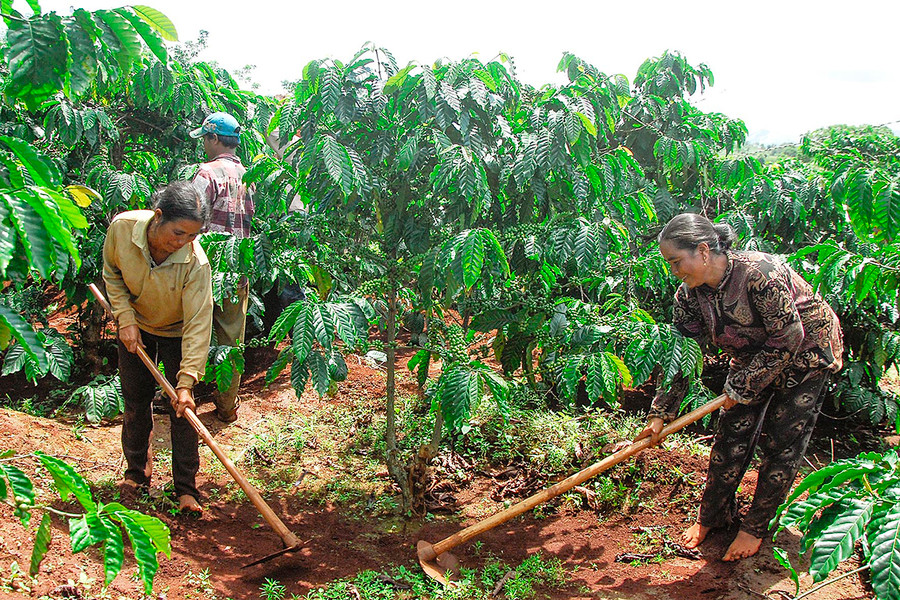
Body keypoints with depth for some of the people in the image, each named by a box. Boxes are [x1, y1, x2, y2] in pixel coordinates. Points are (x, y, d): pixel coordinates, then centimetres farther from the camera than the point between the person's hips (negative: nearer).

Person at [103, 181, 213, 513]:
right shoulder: (122, 227, -27)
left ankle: (185, 489, 9)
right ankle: (136, 474, 31)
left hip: (176, 333, -2)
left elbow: (198, 324, -32)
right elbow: (112, 274, -6)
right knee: (135, 402, 12)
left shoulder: (195, 262, -35)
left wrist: (186, 382, -37)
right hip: (135, 327, 3)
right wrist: (126, 318, -15)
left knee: (181, 409, -3)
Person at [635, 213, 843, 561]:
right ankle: (712, 517, 18)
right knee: (732, 434, 2)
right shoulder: (689, 296, -15)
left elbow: (788, 338, -29)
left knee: (780, 442, -3)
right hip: (753, 359, 6)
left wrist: (740, 387, -22)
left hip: (806, 353, -5)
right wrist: (660, 413, -10)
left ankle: (756, 528, 12)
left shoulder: (758, 273, -36)